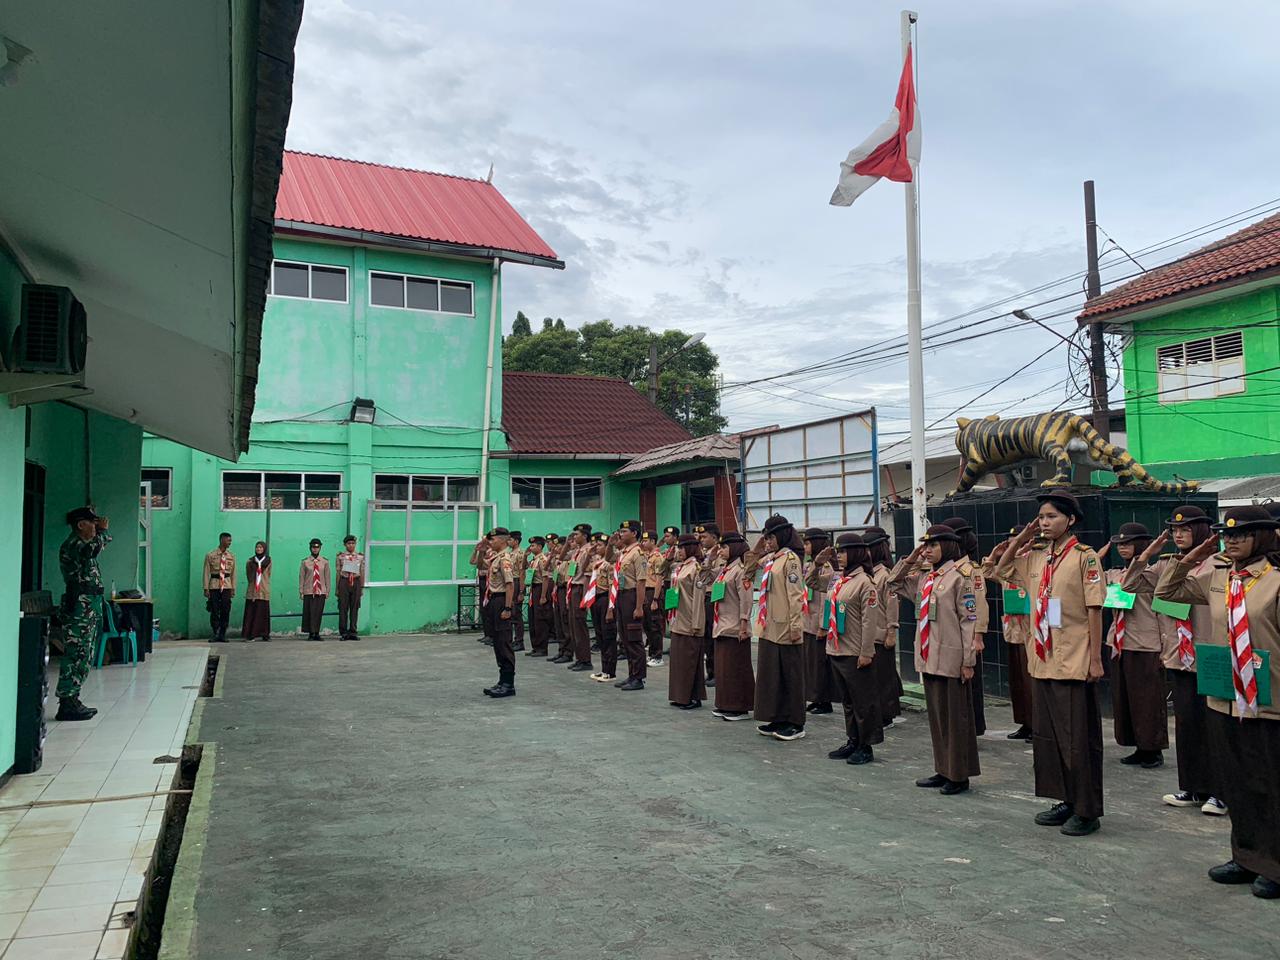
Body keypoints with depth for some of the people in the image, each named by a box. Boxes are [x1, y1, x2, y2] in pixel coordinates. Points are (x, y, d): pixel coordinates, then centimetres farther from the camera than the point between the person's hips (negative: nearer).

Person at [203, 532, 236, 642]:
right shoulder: (210, 555, 1)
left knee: (225, 611, 1)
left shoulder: (232, 556, 9)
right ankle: (215, 634, 8)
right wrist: (206, 588, -5)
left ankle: (222, 635, 9)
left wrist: (233, 589, 7)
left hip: (227, 587, 2)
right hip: (214, 586, -2)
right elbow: (206, 572, 0)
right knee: (214, 611, -1)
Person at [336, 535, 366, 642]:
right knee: (343, 608, 0)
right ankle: (343, 633, 6)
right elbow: (338, 572, 4)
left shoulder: (360, 556, 8)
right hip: (344, 582, -1)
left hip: (356, 582, 1)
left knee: (355, 608, 4)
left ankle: (353, 632, 10)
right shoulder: (340, 556, 4)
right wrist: (337, 588, 1)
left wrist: (362, 587, 5)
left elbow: (362, 573, 8)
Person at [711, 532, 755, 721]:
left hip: (734, 628, -9)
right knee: (722, 667, 12)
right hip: (722, 627, 9)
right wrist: (716, 624, 17)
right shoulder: (726, 569, 15)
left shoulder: (740, 570, -12)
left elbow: (746, 600, -17)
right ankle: (725, 705, 21)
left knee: (736, 668, -2)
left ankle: (741, 708, 5)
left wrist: (743, 626, -19)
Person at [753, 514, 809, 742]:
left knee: (789, 675, 1)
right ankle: (777, 719, 21)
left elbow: (795, 594, -16)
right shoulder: (771, 558, 12)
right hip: (769, 627, 9)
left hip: (785, 628, -9)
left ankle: (794, 724, 10)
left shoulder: (790, 558, -12)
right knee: (771, 674, 12)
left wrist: (795, 625, -19)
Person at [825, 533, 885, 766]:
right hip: (836, 650, 8)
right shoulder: (837, 579, 9)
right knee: (847, 700, 16)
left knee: (863, 701, 4)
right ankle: (852, 741, 27)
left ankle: (866, 746, 13)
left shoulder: (864, 581, -14)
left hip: (855, 653, -8)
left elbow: (870, 620, -16)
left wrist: (866, 652, -17)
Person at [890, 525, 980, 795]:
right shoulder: (924, 576, 8)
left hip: (952, 659, -7)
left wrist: (968, 661, -14)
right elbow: (895, 581, 22)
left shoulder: (960, 576, -11)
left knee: (956, 717, 3)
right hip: (929, 657, 7)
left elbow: (969, 620, -12)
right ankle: (944, 771, 24)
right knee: (936, 716, 14)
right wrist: (911, 558, 7)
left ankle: (960, 775, 13)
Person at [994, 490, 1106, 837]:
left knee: (1079, 738, 1)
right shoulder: (1035, 559, 8)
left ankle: (1087, 811, 12)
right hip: (1043, 661, 7)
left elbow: (1094, 610, -10)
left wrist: (1096, 659, -12)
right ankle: (1066, 800, 25)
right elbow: (1000, 571, 20)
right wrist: (1020, 538, 9)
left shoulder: (1084, 557, -9)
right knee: (1047, 734, 13)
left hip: (1074, 663, -7)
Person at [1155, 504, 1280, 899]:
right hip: (1224, 700, 6)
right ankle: (1247, 858, 30)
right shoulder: (1215, 575, 6)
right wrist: (1187, 560, 5)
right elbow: (1166, 592, 18)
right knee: (1235, 786, 16)